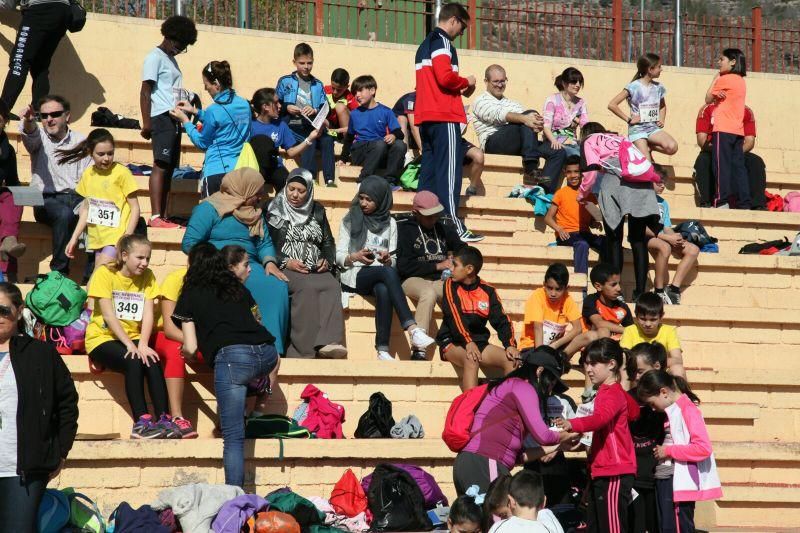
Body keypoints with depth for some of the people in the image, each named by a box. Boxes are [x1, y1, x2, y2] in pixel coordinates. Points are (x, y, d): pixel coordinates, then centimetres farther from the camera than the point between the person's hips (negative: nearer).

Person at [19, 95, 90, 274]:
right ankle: (59, 271, -28)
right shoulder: (38, 137, 8)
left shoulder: (80, 142, 12)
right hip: (46, 199, -2)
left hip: (75, 197, 2)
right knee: (64, 214, -36)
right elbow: (30, 134, -19)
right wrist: (28, 122, -44)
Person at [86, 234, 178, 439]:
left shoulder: (147, 277, 4)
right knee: (133, 362, -32)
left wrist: (143, 345, -21)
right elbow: (109, 316, -16)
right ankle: (141, 422, -33)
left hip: (132, 337, 4)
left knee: (152, 361, -27)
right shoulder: (105, 274, -9)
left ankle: (163, 419, -28)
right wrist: (130, 345, -24)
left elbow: (148, 314, -5)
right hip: (103, 338, -4)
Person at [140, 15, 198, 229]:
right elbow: (145, 91, -10)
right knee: (161, 165, -14)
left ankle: (163, 217, 7)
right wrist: (146, 123, -15)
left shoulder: (171, 60, 23)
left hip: (174, 120, 9)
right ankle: (155, 217, -18)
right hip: (162, 118, -9)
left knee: (169, 168, 6)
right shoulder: (155, 57, -4)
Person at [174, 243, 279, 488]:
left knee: (233, 437, -6)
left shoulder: (191, 295, 17)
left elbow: (190, 348, 13)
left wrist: (185, 352, 36)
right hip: (267, 354, 5)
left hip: (232, 356, -4)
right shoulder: (239, 288, 29)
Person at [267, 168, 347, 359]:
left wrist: (327, 261, 1)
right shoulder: (274, 211, 9)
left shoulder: (317, 211, 21)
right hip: (284, 269, -4)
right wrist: (285, 262, -12)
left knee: (333, 286, -30)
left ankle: (328, 343, -48)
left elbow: (328, 242, 23)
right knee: (307, 287, -36)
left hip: (315, 270, 4)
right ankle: (304, 350, -43)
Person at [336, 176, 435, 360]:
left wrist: (387, 259, -11)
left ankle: (383, 350, -44)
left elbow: (393, 261, 13)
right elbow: (338, 256, 5)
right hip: (353, 275, -2)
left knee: (383, 290, -38)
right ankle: (413, 330, -50)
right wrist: (355, 257, -17)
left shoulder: (389, 223, 17)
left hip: (380, 277, 2)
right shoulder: (350, 220, 11)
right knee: (388, 273, -36)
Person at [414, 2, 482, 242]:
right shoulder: (443, 42, -8)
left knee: (429, 170, 8)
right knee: (449, 172, -10)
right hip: (444, 116, -9)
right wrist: (467, 83, -3)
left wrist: (458, 89, 13)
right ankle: (453, 226, -13)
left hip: (425, 116, 9)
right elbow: (445, 77, -20)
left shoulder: (425, 45, 22)